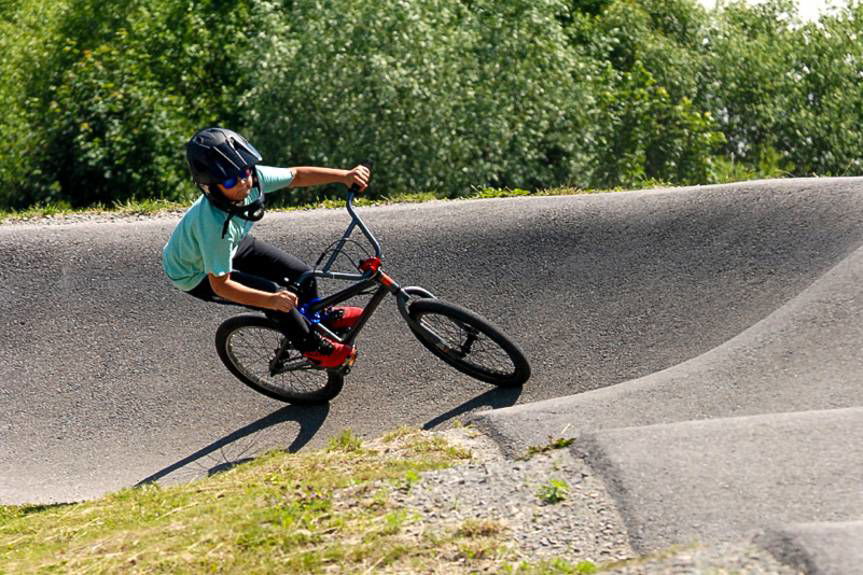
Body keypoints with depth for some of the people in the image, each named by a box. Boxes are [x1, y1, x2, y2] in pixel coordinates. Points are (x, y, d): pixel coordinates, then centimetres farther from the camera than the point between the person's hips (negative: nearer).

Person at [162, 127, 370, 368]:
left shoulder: (253, 178, -27)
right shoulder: (214, 225, -44)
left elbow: (297, 176, -11)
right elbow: (220, 285, -37)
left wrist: (344, 175, -21)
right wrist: (271, 301, -47)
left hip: (230, 246, 7)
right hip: (197, 275, -7)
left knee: (301, 273, 3)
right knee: (276, 293, -19)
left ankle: (321, 317, 35)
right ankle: (313, 348, 7)